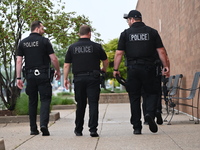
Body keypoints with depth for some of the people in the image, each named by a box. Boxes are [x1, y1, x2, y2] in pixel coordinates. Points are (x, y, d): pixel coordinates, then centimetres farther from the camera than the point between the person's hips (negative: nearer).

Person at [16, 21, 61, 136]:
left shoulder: (23, 43, 8)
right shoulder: (44, 41, -3)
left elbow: (19, 61, 3)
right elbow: (53, 58, -6)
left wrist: (18, 78, 5)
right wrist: (58, 71, 9)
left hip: (30, 75, 4)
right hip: (43, 74, -4)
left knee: (32, 102, 11)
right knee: (45, 100, -1)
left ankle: (33, 129, 13)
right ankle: (44, 124, -19)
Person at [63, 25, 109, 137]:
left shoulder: (72, 47, 6)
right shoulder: (96, 46, 2)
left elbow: (66, 65, 6)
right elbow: (106, 61, 11)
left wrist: (65, 79, 16)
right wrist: (104, 70, 31)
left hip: (78, 78, 2)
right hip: (93, 78, -2)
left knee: (80, 105, 12)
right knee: (93, 103, -3)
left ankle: (78, 130, 20)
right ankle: (93, 129, -12)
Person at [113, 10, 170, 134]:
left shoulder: (126, 33, 5)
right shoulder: (152, 32, 7)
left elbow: (119, 53, 0)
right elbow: (161, 51, 2)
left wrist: (116, 69, 6)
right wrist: (166, 66, 8)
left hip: (133, 69, 0)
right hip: (149, 68, 0)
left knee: (134, 97, 6)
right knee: (152, 92, 11)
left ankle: (137, 127, 5)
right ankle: (150, 113, -17)